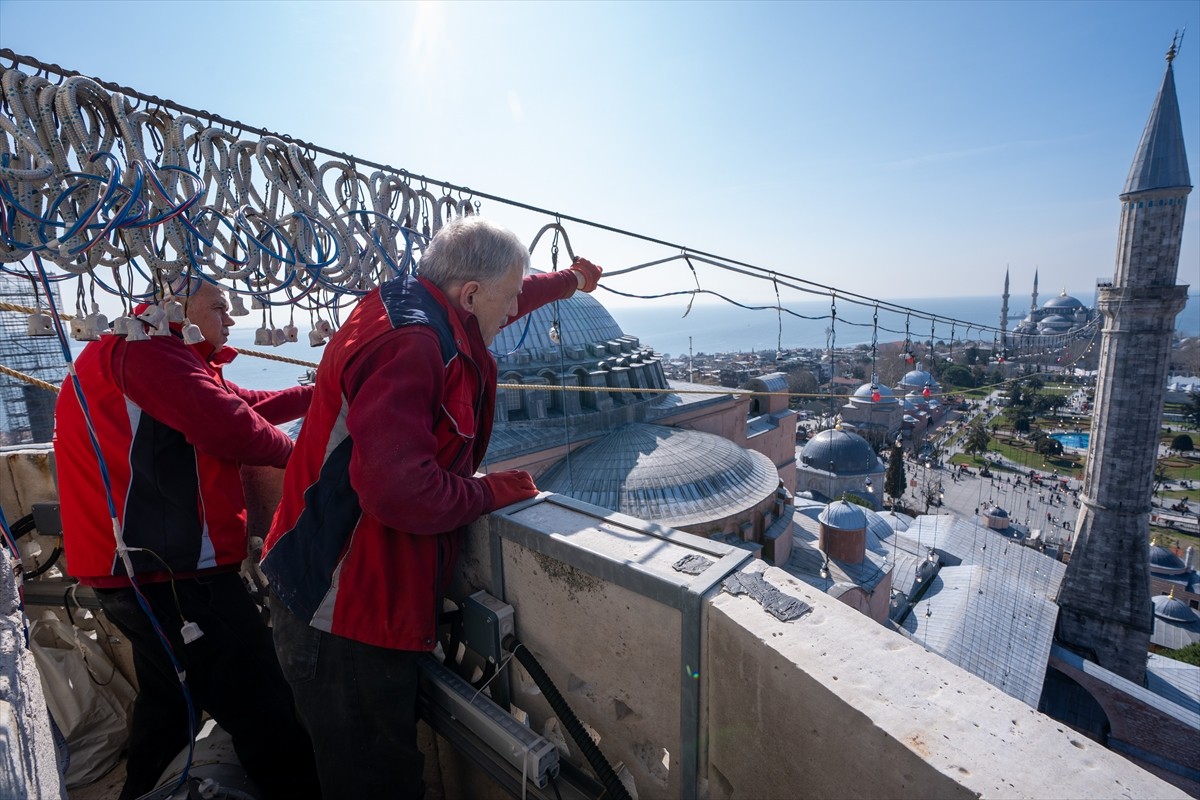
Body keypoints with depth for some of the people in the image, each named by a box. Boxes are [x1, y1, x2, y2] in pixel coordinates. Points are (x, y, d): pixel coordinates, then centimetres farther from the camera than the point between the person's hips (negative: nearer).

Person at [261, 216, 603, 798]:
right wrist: (494, 491, -17)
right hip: (346, 618, -9)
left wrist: (567, 281, 39)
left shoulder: (410, 306, 6)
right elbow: (399, 488, -35)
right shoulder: (409, 347, -25)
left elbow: (505, 298, 24)